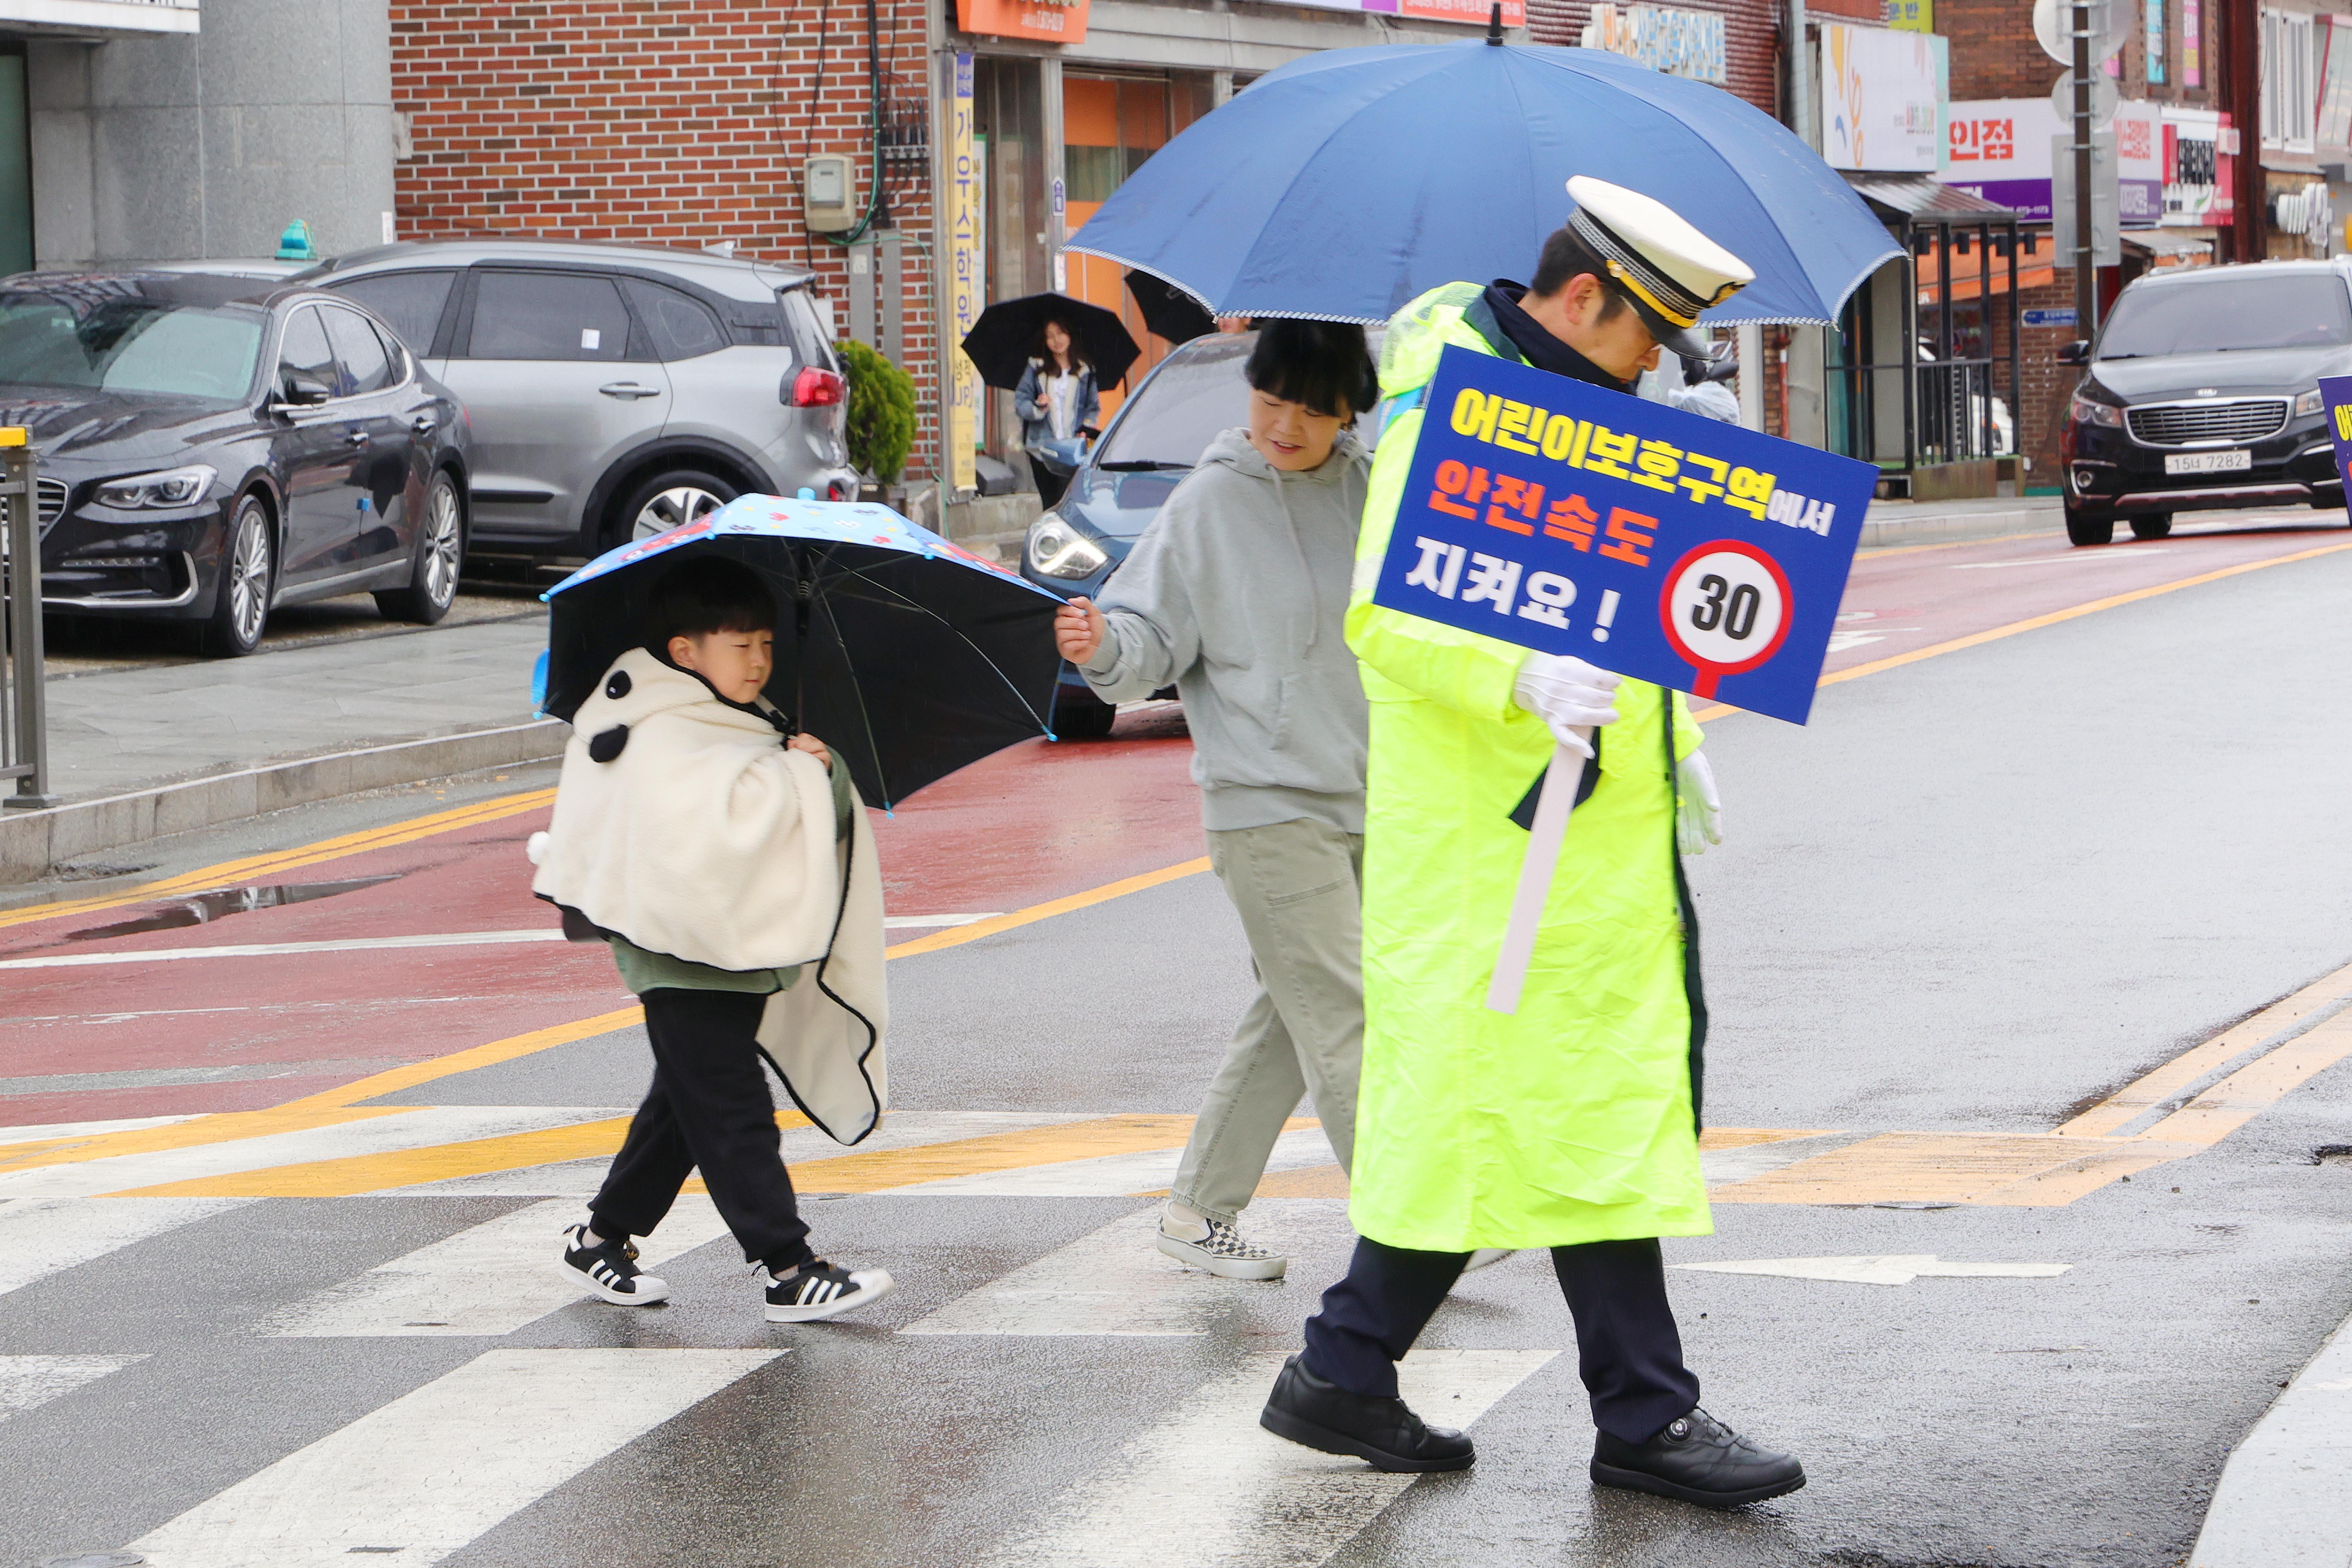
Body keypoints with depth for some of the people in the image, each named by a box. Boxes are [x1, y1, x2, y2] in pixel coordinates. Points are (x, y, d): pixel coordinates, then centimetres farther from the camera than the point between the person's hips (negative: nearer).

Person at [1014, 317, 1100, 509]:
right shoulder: (1037, 369, 9)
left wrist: (1086, 428, -6)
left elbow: (1094, 407, 13)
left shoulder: (1085, 370, 9)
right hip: (1042, 448, 1)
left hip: (1073, 449, -1)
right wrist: (1037, 408, -16)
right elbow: (1020, 401, 5)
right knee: (1050, 502, 1)